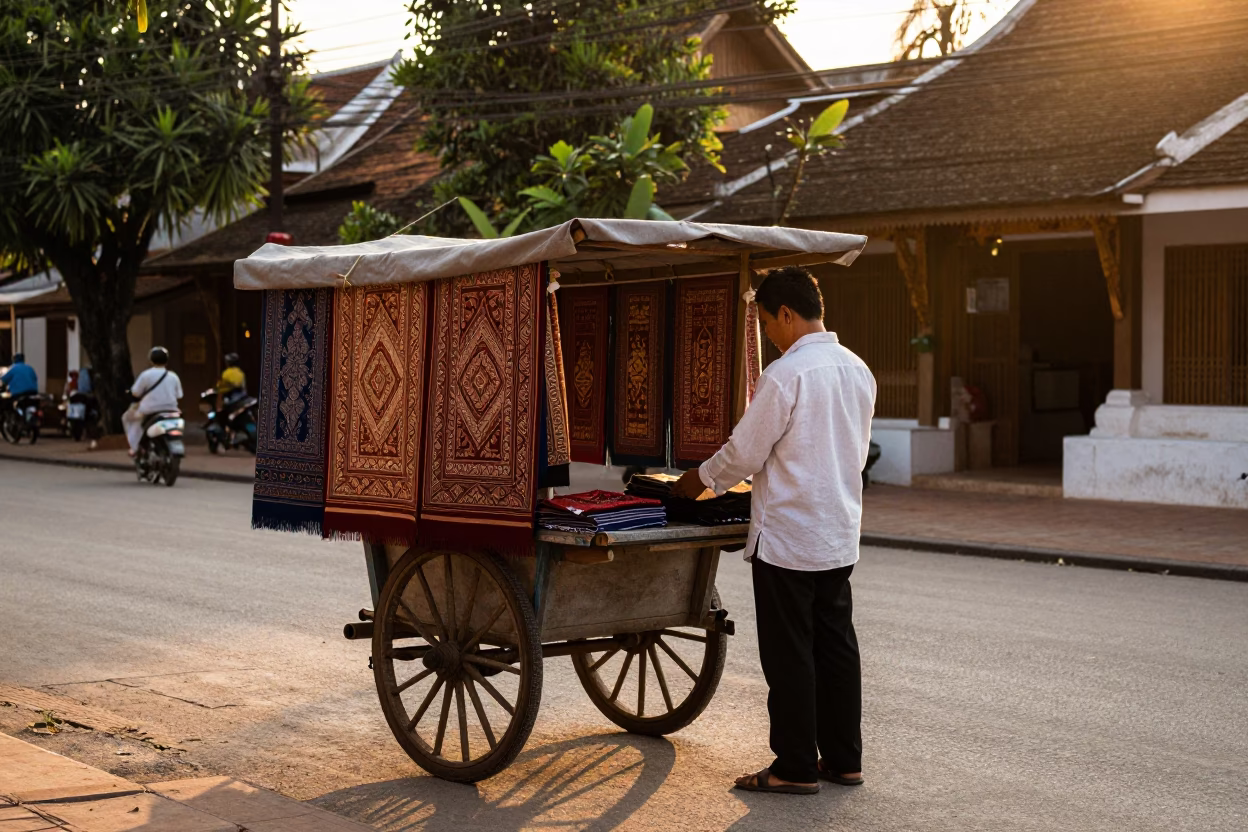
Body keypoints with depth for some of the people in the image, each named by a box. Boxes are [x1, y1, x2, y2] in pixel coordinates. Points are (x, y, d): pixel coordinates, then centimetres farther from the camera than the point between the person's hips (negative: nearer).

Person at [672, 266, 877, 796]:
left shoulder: (785, 375, -18)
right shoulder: (857, 370, 7)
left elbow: (744, 453, -14)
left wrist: (700, 479, 6)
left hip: (787, 538, -8)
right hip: (840, 534, 8)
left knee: (788, 655, 2)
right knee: (836, 646, 14)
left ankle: (796, 768, 10)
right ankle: (843, 759, 22)